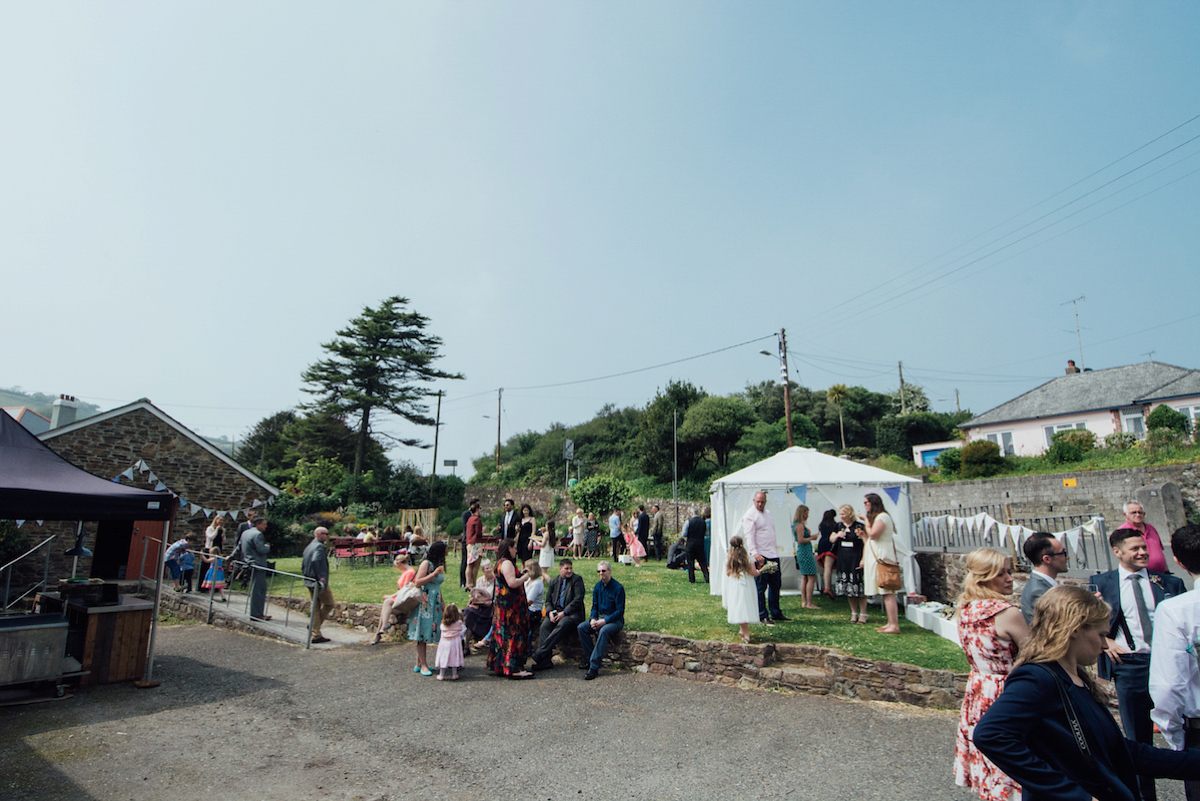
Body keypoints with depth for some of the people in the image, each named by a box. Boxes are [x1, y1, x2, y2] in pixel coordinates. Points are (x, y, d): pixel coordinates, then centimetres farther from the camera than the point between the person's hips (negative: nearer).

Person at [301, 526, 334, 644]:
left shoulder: (308, 547, 16)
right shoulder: (319, 546, -15)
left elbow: (303, 565, 19)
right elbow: (315, 561, -31)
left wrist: (307, 576, 20)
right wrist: (320, 577, -25)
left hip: (310, 582, 9)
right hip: (320, 583, -9)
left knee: (316, 607, 14)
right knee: (329, 604, 3)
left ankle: (316, 634, 16)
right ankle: (316, 634, 3)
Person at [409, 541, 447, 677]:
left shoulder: (438, 565, 14)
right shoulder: (426, 563, -9)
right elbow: (418, 582, -16)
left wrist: (442, 604, 21)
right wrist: (434, 574, -21)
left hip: (434, 604, 8)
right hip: (424, 603, -7)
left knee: (426, 635, 8)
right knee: (422, 634, -3)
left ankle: (419, 664, 14)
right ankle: (423, 665, 2)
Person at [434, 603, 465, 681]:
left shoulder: (443, 624, -8)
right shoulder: (459, 623, -11)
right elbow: (460, 629, 4)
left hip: (444, 642, 1)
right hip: (455, 642, -1)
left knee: (444, 658, 9)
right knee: (454, 658, 9)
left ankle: (441, 675, 16)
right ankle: (454, 675, 15)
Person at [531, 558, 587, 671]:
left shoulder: (577, 579, 1)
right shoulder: (554, 581, 16)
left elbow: (578, 599, -9)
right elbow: (548, 600, 15)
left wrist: (564, 613, -15)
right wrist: (550, 612, -6)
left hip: (572, 613, -4)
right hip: (555, 612, 5)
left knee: (561, 625, -34)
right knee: (544, 626, -25)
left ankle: (539, 654, -36)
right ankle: (545, 660, -27)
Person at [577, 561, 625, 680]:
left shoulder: (618, 588, -13)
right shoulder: (597, 586, 7)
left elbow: (620, 611, -14)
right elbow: (594, 606, 13)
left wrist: (604, 621, -22)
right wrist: (593, 619, -8)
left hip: (615, 620, -7)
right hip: (599, 617, 7)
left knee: (603, 631, -36)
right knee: (581, 627, -15)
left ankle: (594, 667, -33)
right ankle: (589, 659, -9)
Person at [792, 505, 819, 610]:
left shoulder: (796, 524, 16)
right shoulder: (800, 525, -14)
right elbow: (800, 540, -20)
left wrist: (810, 535, 15)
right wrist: (811, 538, -9)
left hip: (801, 551, 11)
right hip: (805, 551, -11)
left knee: (804, 578, 13)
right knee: (811, 578, -8)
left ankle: (804, 601, 16)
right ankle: (809, 603, -7)